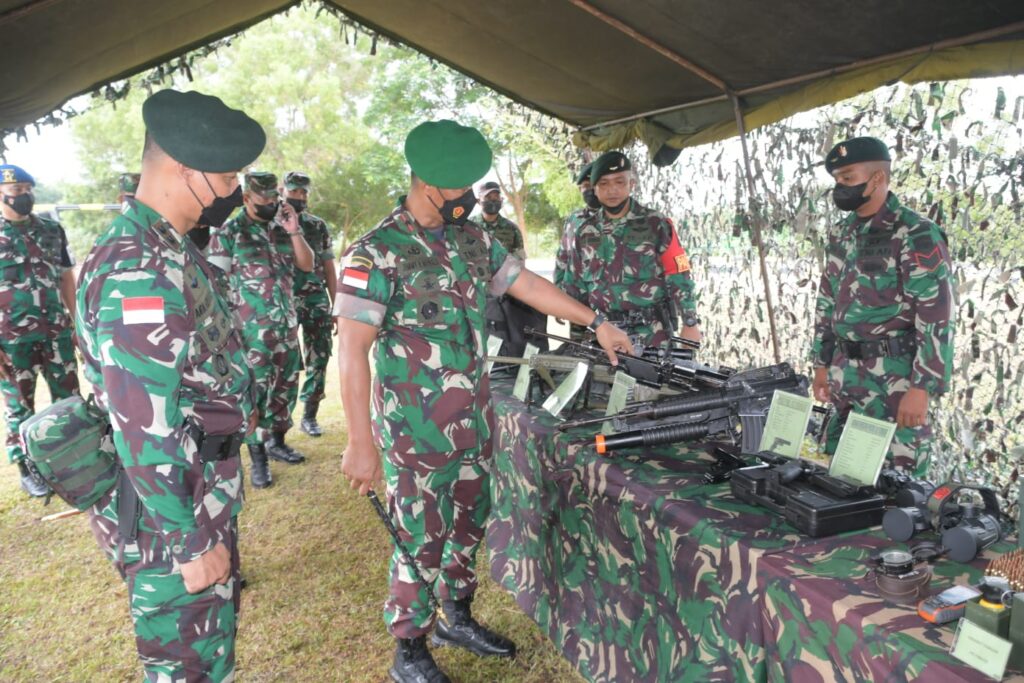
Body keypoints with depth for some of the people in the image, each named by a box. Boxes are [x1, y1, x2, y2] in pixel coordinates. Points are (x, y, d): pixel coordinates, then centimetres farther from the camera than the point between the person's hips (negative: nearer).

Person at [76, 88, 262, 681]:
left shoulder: (166, 249, 8)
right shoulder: (142, 272, -25)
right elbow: (145, 430, -27)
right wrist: (194, 542, -21)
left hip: (202, 495, 9)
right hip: (172, 519, -9)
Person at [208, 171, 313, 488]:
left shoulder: (282, 229, 8)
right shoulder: (228, 233, -5)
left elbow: (307, 265, 6)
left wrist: (294, 231, -7)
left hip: (287, 324, 5)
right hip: (251, 329, -5)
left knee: (285, 386, 12)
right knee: (255, 390, -2)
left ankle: (277, 441, 29)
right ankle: (257, 459, 7)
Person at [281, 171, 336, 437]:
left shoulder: (319, 227, 11)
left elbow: (330, 269, 11)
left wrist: (336, 306, 8)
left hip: (317, 301, 3)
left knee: (319, 358, 2)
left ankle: (309, 416, 13)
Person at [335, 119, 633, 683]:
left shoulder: (473, 240, 6)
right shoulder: (376, 254, -15)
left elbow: (527, 284, 15)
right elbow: (352, 350, -18)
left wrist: (597, 324, 15)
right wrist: (361, 442, -20)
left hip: (474, 419, 7)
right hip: (417, 428, -7)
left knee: (469, 522, 18)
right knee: (422, 540, 4)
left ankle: (457, 617, 40)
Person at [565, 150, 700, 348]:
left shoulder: (656, 225, -4)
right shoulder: (585, 233, 7)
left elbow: (680, 279, -5)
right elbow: (575, 285, 14)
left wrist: (691, 324, -7)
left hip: (653, 334, -3)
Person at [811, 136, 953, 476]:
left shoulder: (916, 236, -13)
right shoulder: (842, 233, 10)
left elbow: (937, 318, -17)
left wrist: (921, 388, -21)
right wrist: (822, 363, 15)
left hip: (894, 378, -7)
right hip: (845, 374, 7)